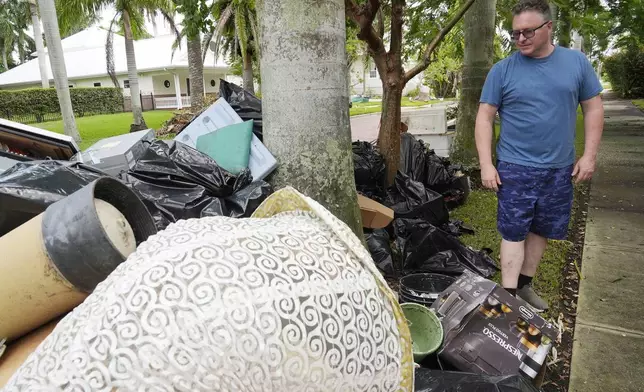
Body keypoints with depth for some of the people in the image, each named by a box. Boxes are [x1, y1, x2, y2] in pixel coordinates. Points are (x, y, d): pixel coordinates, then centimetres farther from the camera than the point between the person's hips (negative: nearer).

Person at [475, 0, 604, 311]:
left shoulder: (576, 62, 3)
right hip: (515, 168, -3)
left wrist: (589, 155, 0)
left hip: (559, 168, 3)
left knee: (541, 230, 12)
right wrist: (486, 164, -11)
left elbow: (593, 108, 7)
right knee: (514, 232, -1)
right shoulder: (502, 70, -4)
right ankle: (508, 297, 6)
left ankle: (524, 285, 29)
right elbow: (484, 117, -5)